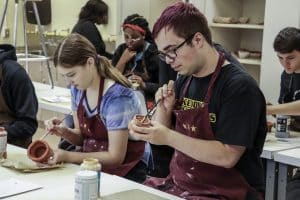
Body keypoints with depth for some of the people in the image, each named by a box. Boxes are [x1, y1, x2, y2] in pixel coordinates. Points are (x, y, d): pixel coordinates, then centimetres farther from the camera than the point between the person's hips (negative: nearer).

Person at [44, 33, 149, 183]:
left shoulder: (117, 96, -21)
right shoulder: (77, 88, 2)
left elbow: (115, 157, -18)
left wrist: (67, 156, -21)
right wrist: (63, 132, -10)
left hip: (124, 172, -7)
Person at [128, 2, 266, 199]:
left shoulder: (239, 87, -15)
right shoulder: (183, 80, 8)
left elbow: (227, 157, -21)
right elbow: (162, 136, 16)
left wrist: (168, 137, -24)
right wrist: (164, 109, -4)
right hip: (177, 183, 7)